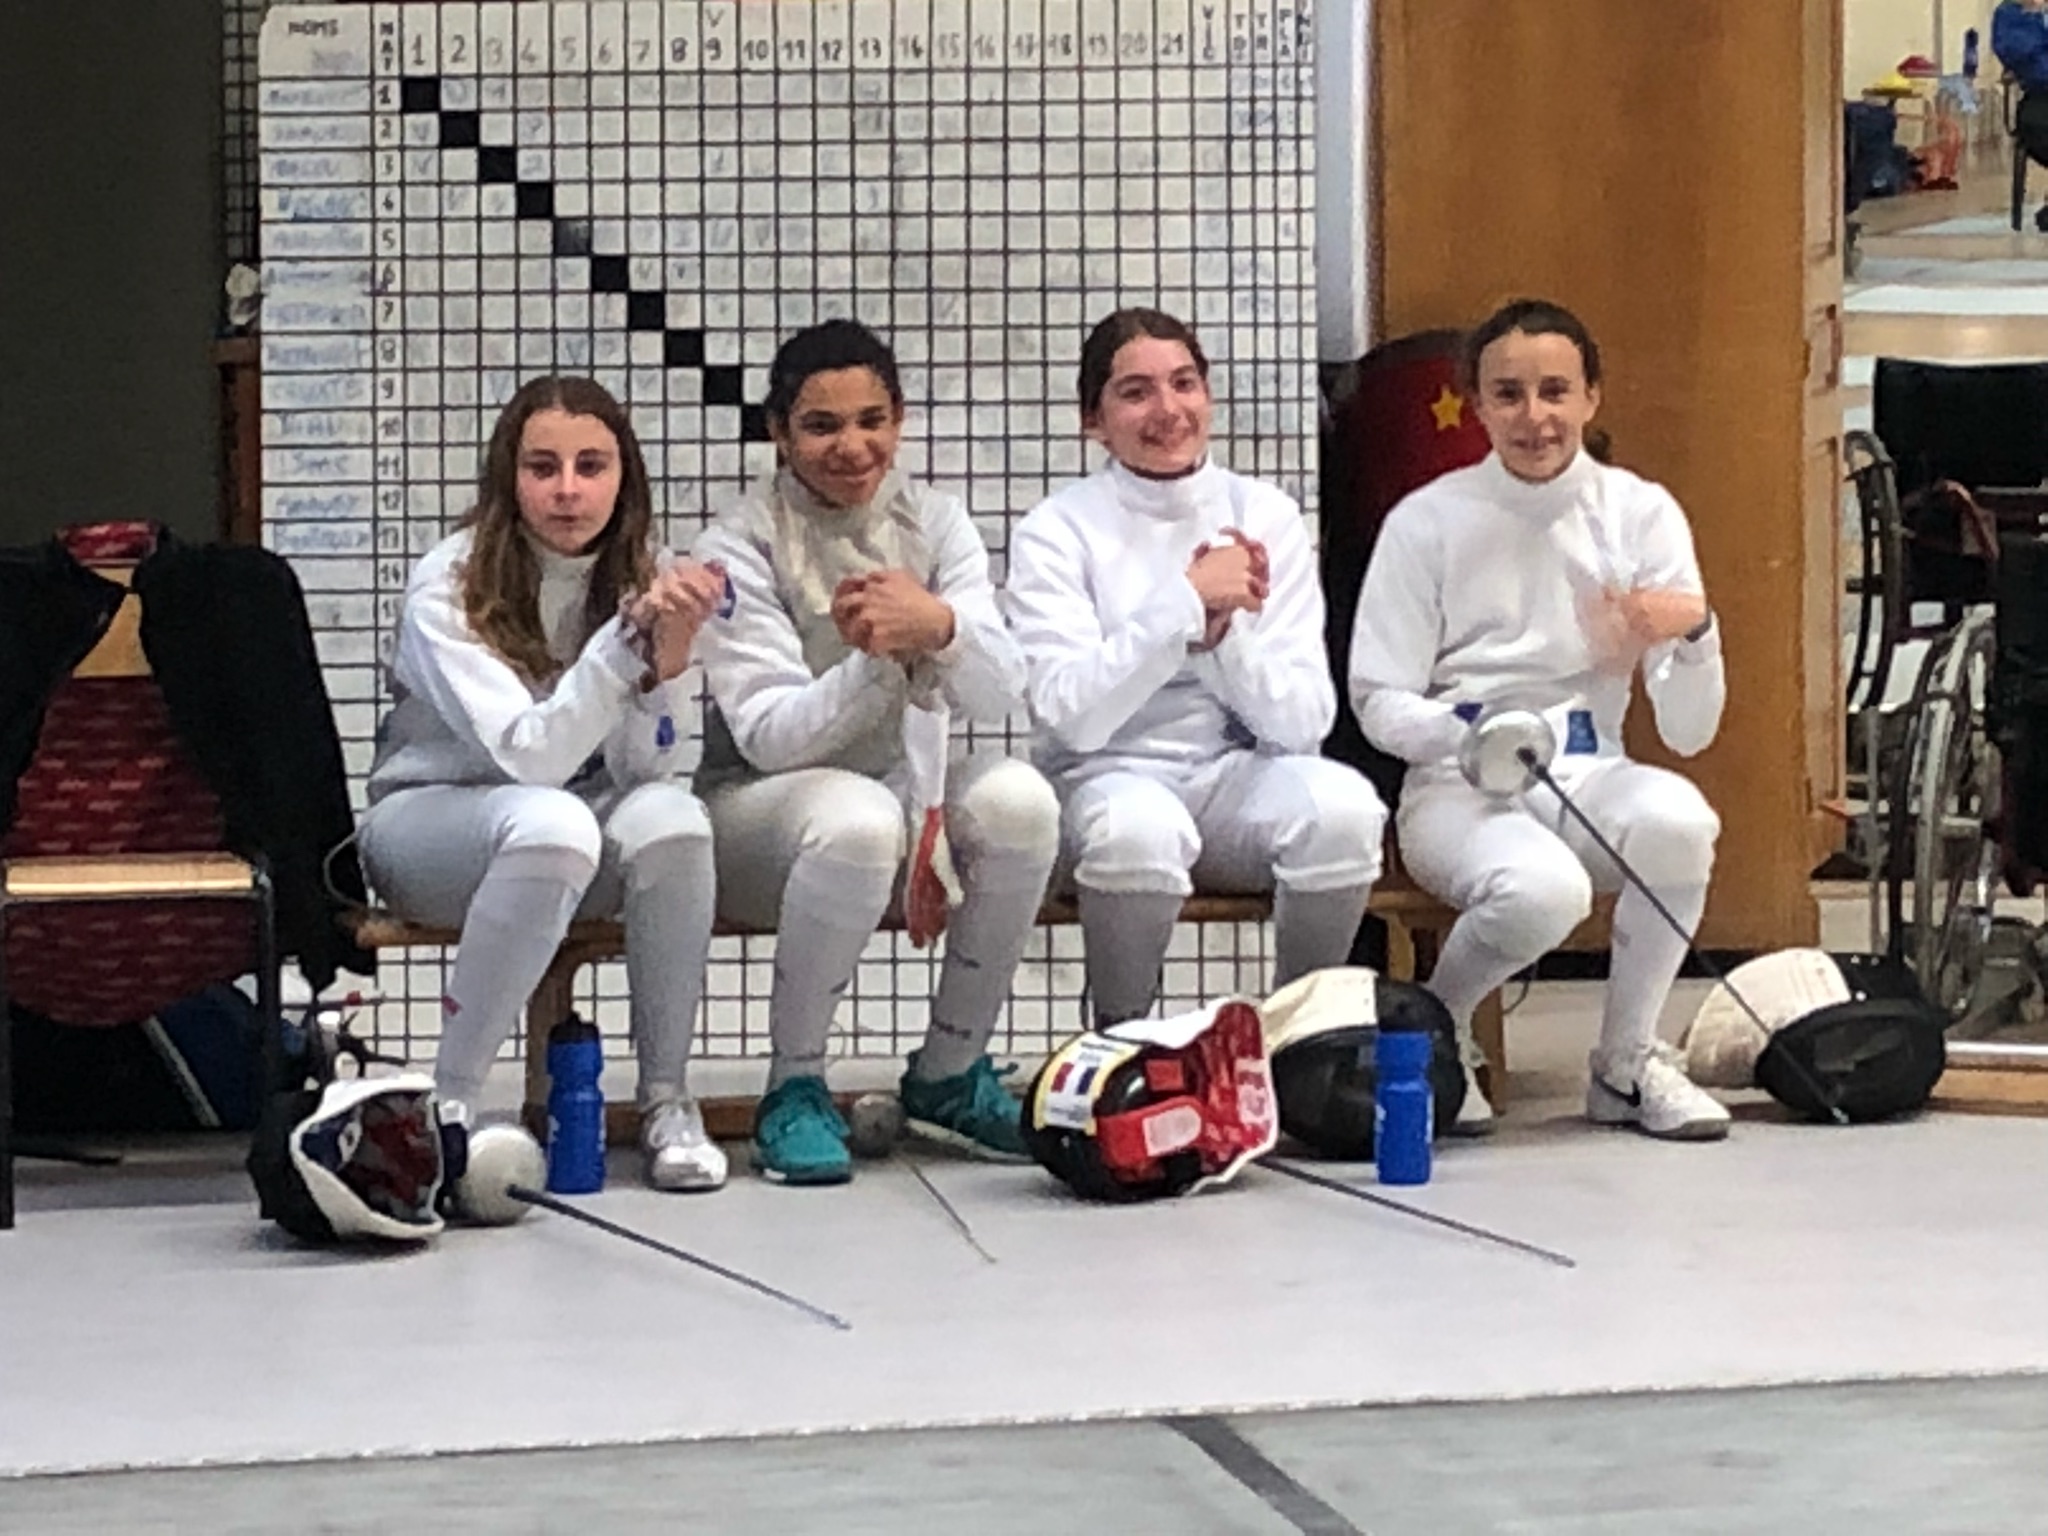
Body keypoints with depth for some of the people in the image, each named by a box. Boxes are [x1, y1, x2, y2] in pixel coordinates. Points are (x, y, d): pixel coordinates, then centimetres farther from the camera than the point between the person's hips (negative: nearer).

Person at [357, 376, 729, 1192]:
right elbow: (528, 757, -28)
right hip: (428, 816, -4)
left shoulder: (648, 578, -6)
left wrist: (667, 662, -32)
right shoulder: (448, 587, -18)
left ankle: (666, 1101, -17)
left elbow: (642, 773, -14)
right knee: (550, 823, -38)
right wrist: (629, 636, -38)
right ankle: (450, 1102, -26)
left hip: (570, 829, 4)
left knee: (670, 819, -30)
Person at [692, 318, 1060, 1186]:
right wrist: (871, 664, -36)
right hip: (759, 807, -4)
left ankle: (947, 1075, -8)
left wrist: (941, 627, -33)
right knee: (856, 817, -38)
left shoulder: (935, 524, 3)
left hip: (908, 787, 4)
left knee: (1018, 799, -27)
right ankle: (793, 1090, -19)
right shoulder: (742, 546, -9)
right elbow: (768, 734, -19)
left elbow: (998, 697, -10)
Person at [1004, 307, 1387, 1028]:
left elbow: (1304, 722, -3)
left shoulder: (1267, 517, 5)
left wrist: (1222, 632, -19)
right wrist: (1188, 600, -21)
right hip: (1107, 778, -3)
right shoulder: (1057, 531, -3)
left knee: (1343, 806, -30)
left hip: (1239, 777, 3)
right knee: (1138, 825, -37)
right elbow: (1071, 716, -17)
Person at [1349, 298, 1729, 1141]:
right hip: (1456, 787, -2)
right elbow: (1377, 701, 0)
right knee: (1542, 889, -37)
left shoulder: (1641, 514, 4)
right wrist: (1471, 740, -21)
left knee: (1677, 818, -34)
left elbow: (1689, 732, 1)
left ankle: (1626, 1062, -10)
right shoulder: (1429, 520, 0)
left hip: (1586, 775, 2)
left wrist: (1693, 629, -21)